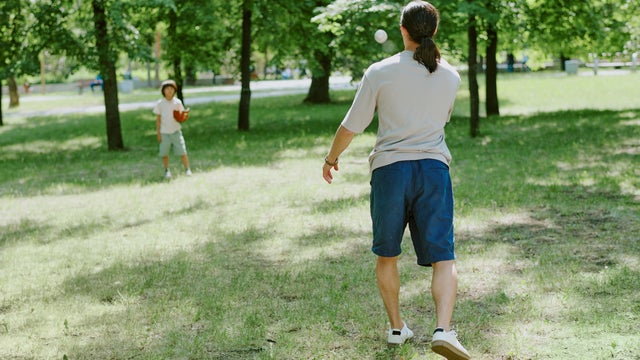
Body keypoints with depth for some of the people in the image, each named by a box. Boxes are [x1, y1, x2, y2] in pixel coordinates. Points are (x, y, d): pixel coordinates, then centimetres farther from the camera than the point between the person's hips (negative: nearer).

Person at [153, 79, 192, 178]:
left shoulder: (177, 102, -1)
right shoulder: (160, 103, -2)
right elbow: (158, 119, 3)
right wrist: (158, 133, 1)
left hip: (176, 131, 0)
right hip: (164, 132, 0)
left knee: (182, 152, -6)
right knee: (164, 153, 4)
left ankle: (187, 170, 4)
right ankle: (167, 170, 20)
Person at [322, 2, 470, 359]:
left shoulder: (380, 72, -4)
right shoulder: (451, 76, 5)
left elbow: (352, 126, 1)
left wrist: (331, 159, 17)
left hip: (390, 168, -1)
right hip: (434, 168, 1)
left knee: (387, 255, 16)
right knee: (443, 257, -1)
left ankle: (397, 328, 25)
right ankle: (443, 329, -20)